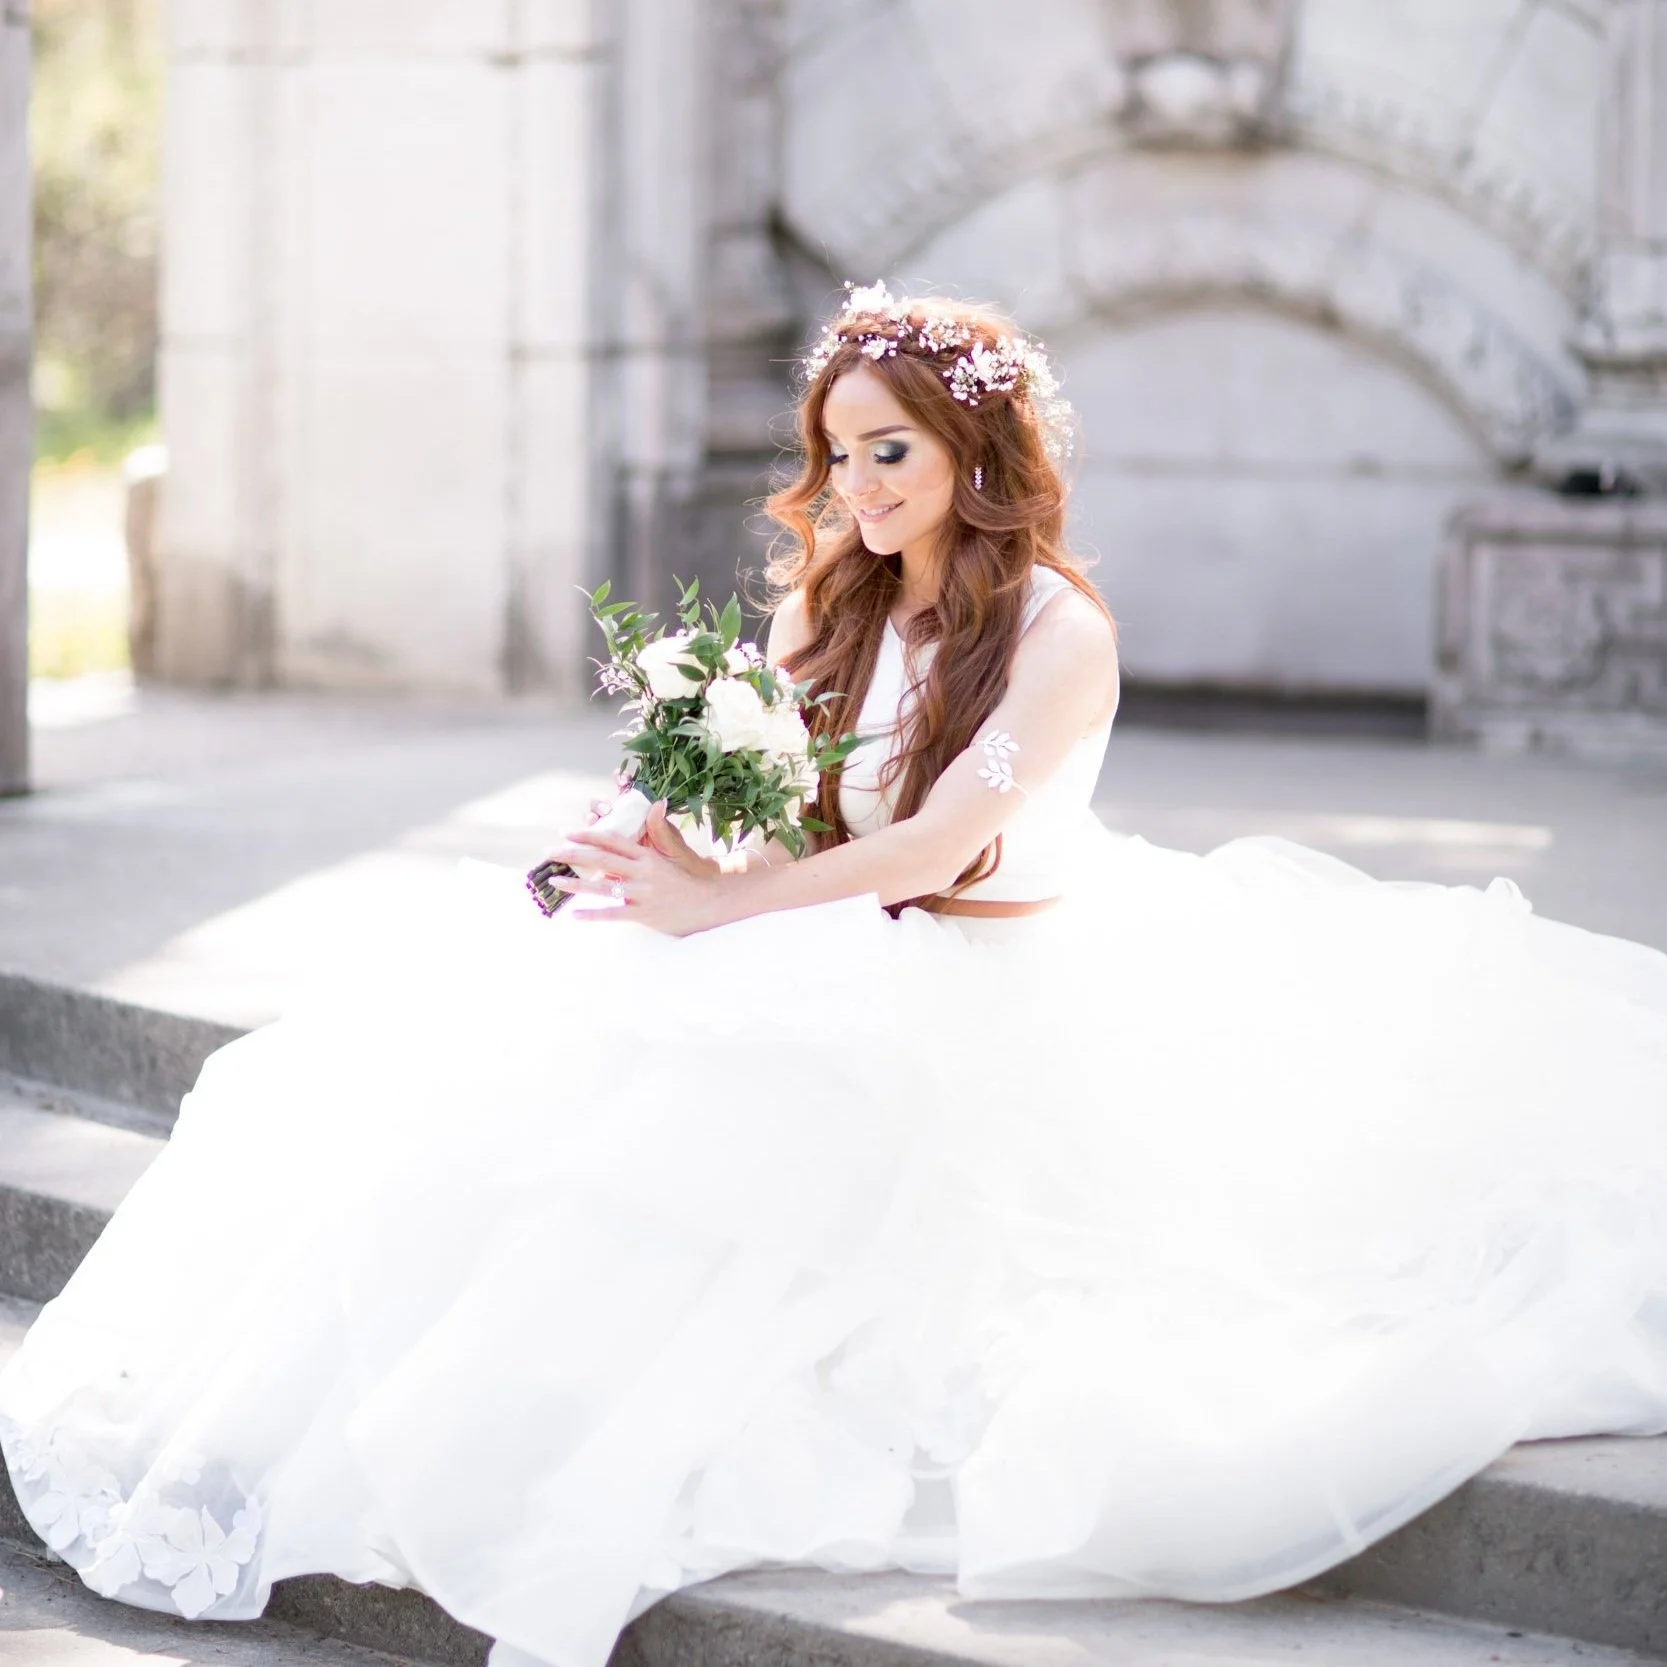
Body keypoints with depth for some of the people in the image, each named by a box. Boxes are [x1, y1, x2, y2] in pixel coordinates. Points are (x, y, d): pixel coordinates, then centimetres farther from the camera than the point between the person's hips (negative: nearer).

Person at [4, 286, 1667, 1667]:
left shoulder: (1059, 633, -8)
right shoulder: (830, 609, 13)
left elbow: (944, 840, -18)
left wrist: (720, 909, -21)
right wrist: (667, 856, -16)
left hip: (995, 981, -6)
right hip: (835, 967, 6)